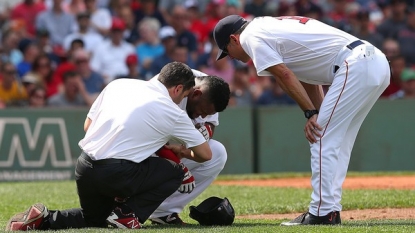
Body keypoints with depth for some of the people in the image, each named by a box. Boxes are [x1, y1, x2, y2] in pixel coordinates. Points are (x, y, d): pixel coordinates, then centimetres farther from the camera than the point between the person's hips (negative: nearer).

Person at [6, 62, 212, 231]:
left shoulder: (119, 84, 14)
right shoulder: (173, 113, 3)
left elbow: (87, 126, 17)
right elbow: (205, 154, 11)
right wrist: (183, 153, 33)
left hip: (84, 168, 6)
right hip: (118, 174, -5)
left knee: (94, 219, 30)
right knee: (175, 174, 15)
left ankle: (42, 219, 5)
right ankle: (127, 213, -1)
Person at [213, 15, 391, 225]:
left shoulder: (251, 36, 1)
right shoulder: (273, 26, 28)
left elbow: (285, 76, -9)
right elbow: (308, 79, 24)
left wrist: (311, 113, -7)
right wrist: (319, 116, 15)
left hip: (354, 65, -10)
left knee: (322, 141, -5)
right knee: (336, 141, 16)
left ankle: (322, 213, -6)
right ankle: (330, 210, 16)